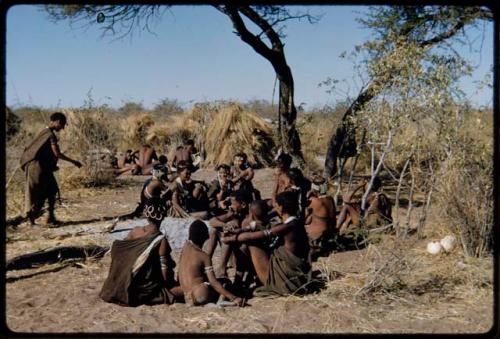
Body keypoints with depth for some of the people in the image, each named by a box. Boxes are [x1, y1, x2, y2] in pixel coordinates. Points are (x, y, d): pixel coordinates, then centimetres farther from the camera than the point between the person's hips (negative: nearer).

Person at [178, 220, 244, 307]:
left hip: (187, 299, 6)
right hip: (201, 295, -6)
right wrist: (233, 298, -15)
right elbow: (214, 282, -13)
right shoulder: (204, 256, -7)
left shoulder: (185, 246, 8)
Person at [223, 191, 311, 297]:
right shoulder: (297, 223, 5)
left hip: (286, 279, -9)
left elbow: (252, 236, -18)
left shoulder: (286, 227, -22)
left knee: (252, 243, -6)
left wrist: (231, 238, -2)